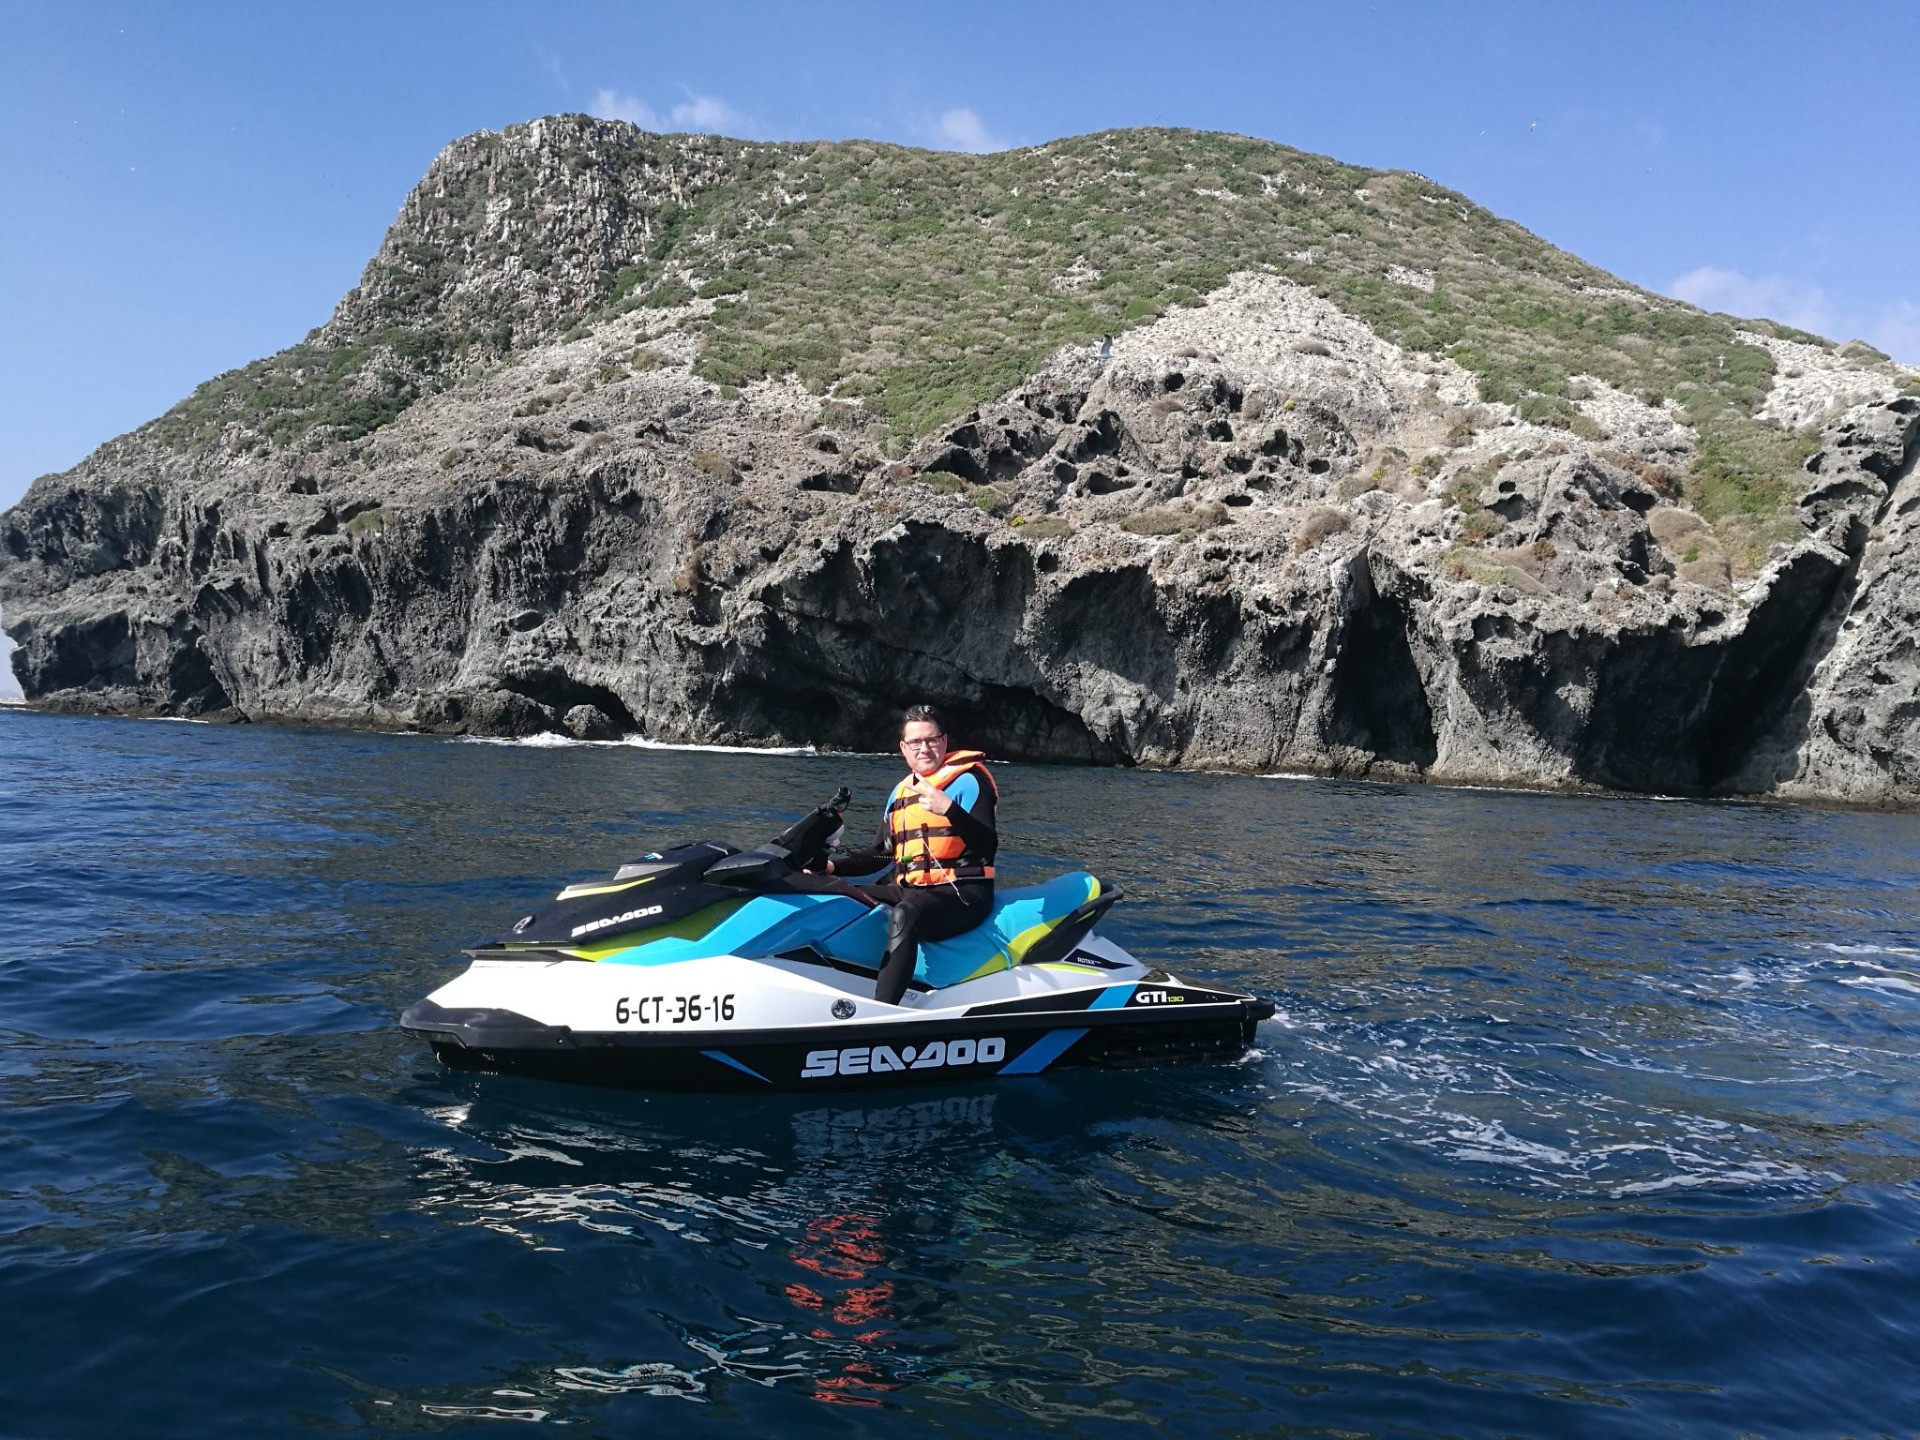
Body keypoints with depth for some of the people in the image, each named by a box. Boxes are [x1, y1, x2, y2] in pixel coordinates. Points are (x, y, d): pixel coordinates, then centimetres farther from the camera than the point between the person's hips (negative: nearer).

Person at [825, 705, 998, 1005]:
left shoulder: (968, 780, -3)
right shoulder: (901, 791, 19)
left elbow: (988, 845, -16)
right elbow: (880, 855, 24)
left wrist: (949, 809, -31)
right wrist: (834, 866, 8)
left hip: (963, 893, -8)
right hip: (910, 890, 8)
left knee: (903, 916, -37)